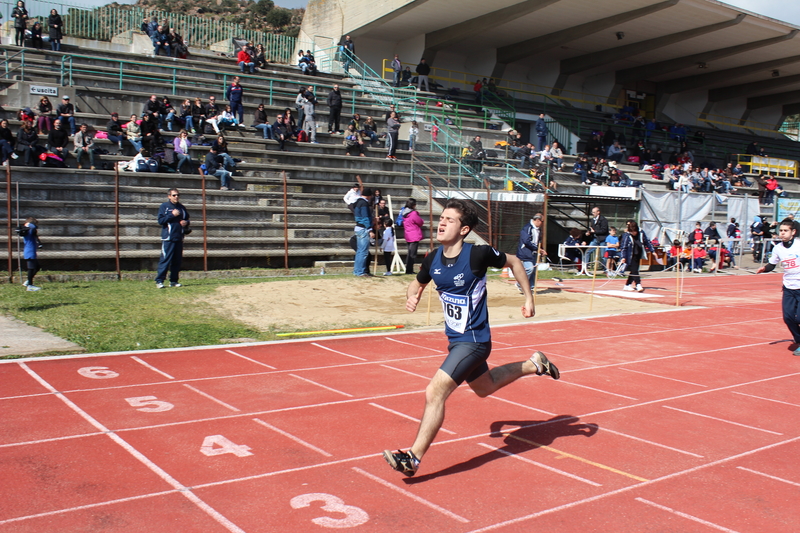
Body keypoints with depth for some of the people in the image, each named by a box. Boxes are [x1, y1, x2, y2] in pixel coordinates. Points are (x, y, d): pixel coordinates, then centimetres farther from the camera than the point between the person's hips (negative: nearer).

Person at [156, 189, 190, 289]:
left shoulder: (182, 207, 16)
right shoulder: (164, 206, 1)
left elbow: (187, 218, 27)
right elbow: (160, 220, -8)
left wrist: (186, 222, 5)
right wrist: (172, 215, -15)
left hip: (179, 238, 6)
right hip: (168, 238, -6)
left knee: (177, 260, 6)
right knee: (165, 259, -10)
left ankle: (173, 280, 13)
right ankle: (159, 281, -7)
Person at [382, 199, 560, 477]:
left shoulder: (478, 254, -21)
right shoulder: (432, 259, -5)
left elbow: (514, 262, -2)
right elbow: (418, 283, 15)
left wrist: (529, 298, 0)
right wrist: (411, 297, -8)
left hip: (474, 341, -8)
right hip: (455, 339, 8)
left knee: (434, 393, -18)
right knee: (484, 387, 29)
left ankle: (413, 458, -8)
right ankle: (533, 364, 47)